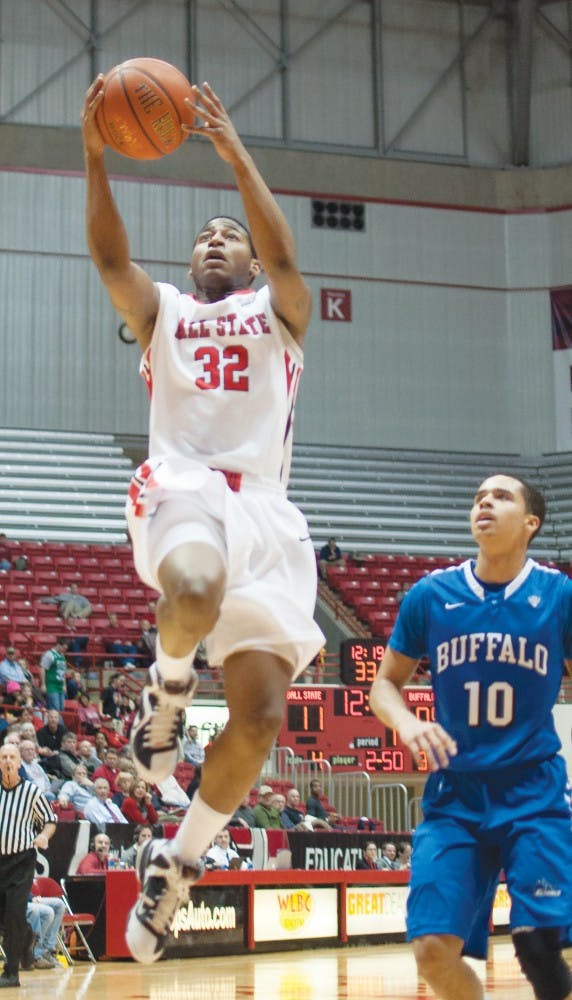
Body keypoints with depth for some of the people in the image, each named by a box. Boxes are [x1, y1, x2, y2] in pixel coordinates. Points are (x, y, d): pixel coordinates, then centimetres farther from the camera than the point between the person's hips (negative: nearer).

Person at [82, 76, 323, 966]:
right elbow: (109, 256, 1)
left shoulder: (280, 314, 19)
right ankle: (169, 682, -6)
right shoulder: (161, 310, 21)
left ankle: (179, 859, 13)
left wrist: (236, 155, -15)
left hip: (266, 510, 2)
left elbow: (283, 255, -4)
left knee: (260, 715, -8)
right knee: (197, 590, -40)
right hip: (183, 489, -1)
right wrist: (96, 155, -13)